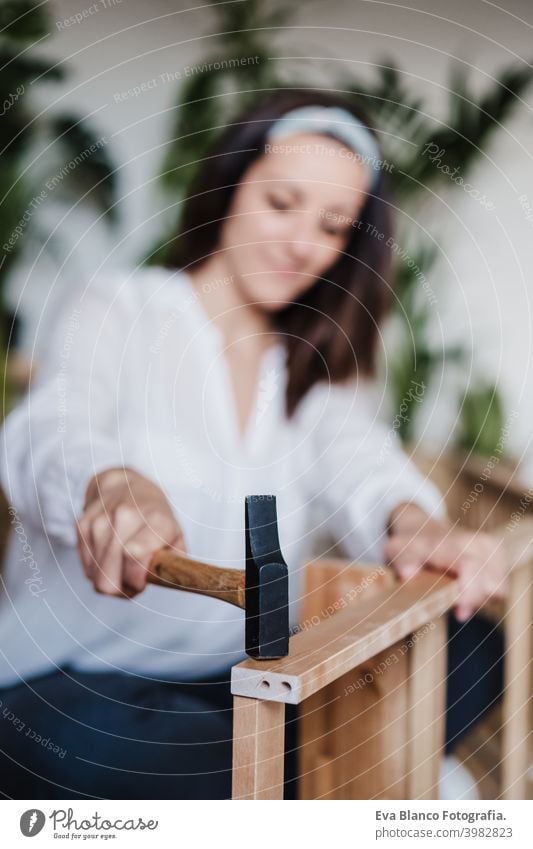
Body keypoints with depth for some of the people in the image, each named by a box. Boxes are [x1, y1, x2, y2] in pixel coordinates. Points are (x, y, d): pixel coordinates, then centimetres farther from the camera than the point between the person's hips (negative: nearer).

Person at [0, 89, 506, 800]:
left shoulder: (317, 364, 14)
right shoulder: (117, 310, 0)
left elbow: (351, 450, -9)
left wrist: (410, 521, -34)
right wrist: (114, 486, -46)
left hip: (250, 677, 5)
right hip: (80, 682, -4)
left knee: (468, 648, -19)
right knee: (103, 743, -38)